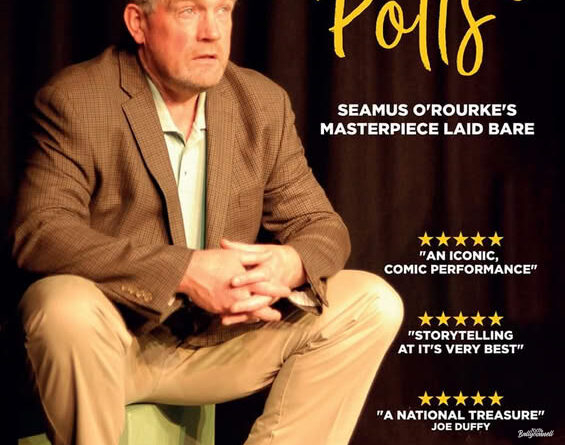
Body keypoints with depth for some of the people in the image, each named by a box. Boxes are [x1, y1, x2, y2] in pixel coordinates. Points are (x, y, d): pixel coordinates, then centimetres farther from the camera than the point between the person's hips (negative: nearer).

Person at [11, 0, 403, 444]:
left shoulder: (264, 102, 3)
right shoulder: (74, 100, -10)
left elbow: (322, 225, 5)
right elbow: (39, 232, -21)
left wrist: (290, 264, -22)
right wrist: (182, 270, -31)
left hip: (220, 340, 4)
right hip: (113, 339, -4)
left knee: (373, 302, -10)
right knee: (68, 308, -37)